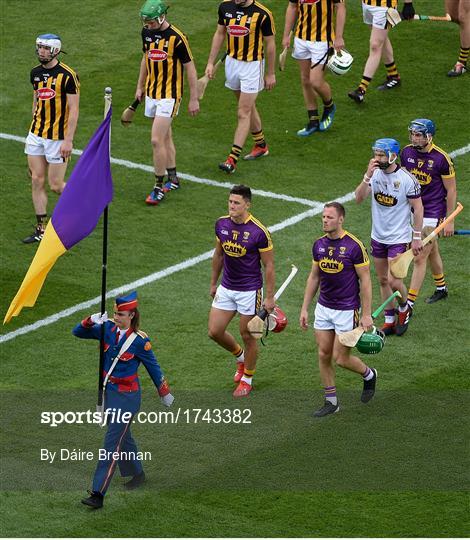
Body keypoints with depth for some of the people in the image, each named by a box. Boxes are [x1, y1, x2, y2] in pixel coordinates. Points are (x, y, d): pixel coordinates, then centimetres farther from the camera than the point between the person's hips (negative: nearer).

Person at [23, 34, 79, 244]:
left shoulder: (67, 75, -14)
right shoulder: (36, 72, 6)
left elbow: (73, 109, -14)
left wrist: (68, 140, -18)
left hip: (58, 137, -6)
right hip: (36, 134, 6)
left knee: (56, 185, -3)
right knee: (37, 180, 5)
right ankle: (41, 229, 11)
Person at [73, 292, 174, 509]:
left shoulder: (139, 340, -16)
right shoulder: (108, 328, -3)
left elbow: (153, 367, -4)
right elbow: (78, 332, -5)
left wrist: (164, 393, 7)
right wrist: (91, 321, -25)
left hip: (127, 395, -7)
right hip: (108, 390, 7)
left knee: (112, 442, -10)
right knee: (123, 435, 23)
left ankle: (98, 494, -13)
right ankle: (137, 474, 45)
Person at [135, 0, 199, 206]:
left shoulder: (176, 38, -19)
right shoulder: (147, 32, 2)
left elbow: (190, 68, -12)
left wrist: (194, 99, -9)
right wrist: (140, 86, 21)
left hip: (169, 96, -7)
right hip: (151, 93, 7)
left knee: (157, 140, -11)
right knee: (165, 137, 17)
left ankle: (159, 187, -3)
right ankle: (173, 179, 30)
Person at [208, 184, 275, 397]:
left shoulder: (259, 232, -20)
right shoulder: (221, 224, -3)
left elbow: (269, 265, -12)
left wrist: (269, 297, -11)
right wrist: (213, 282, 17)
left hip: (249, 291, -5)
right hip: (226, 288, 5)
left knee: (247, 336, 6)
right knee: (215, 332, 6)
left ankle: (247, 380, 26)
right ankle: (240, 357, 36)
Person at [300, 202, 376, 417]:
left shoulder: (354, 246, -16)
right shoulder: (319, 244, 2)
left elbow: (365, 280, -12)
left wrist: (366, 314, -13)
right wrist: (304, 308, 10)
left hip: (346, 310, -6)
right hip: (323, 308, 6)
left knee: (341, 358, -2)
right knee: (323, 355, 6)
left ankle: (369, 375, 27)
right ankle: (331, 401, 17)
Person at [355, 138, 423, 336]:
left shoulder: (407, 179, -16)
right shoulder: (375, 174, -3)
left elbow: (418, 208, -9)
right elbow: (359, 198, -12)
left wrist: (417, 237, -8)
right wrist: (368, 177, -27)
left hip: (399, 238, -5)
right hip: (378, 236, 5)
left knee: (393, 281, -10)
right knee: (382, 281, 12)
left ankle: (404, 308, 20)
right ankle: (389, 320, 25)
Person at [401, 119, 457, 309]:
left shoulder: (441, 158, -18)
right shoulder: (407, 152, -2)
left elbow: (451, 190, -10)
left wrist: (449, 220, -8)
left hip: (432, 213, -6)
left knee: (419, 258, -8)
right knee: (432, 251, 21)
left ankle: (409, 303, -5)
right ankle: (441, 288, 40)